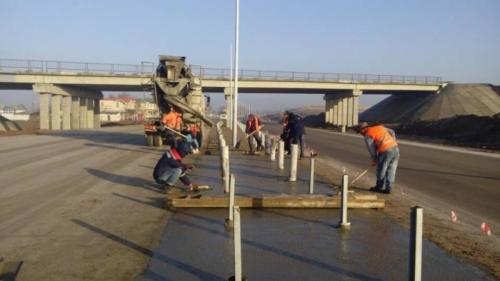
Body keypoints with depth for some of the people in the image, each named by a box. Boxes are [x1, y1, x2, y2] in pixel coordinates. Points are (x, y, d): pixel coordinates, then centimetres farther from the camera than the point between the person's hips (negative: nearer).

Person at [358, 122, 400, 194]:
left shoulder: (368, 136, 0)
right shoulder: (380, 126, 20)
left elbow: (371, 149, -1)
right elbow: (392, 132, 22)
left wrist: (374, 160, 12)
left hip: (385, 151, -7)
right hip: (395, 148, 7)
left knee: (381, 170, 11)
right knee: (391, 170, 12)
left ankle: (379, 187, 24)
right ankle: (388, 188, 15)